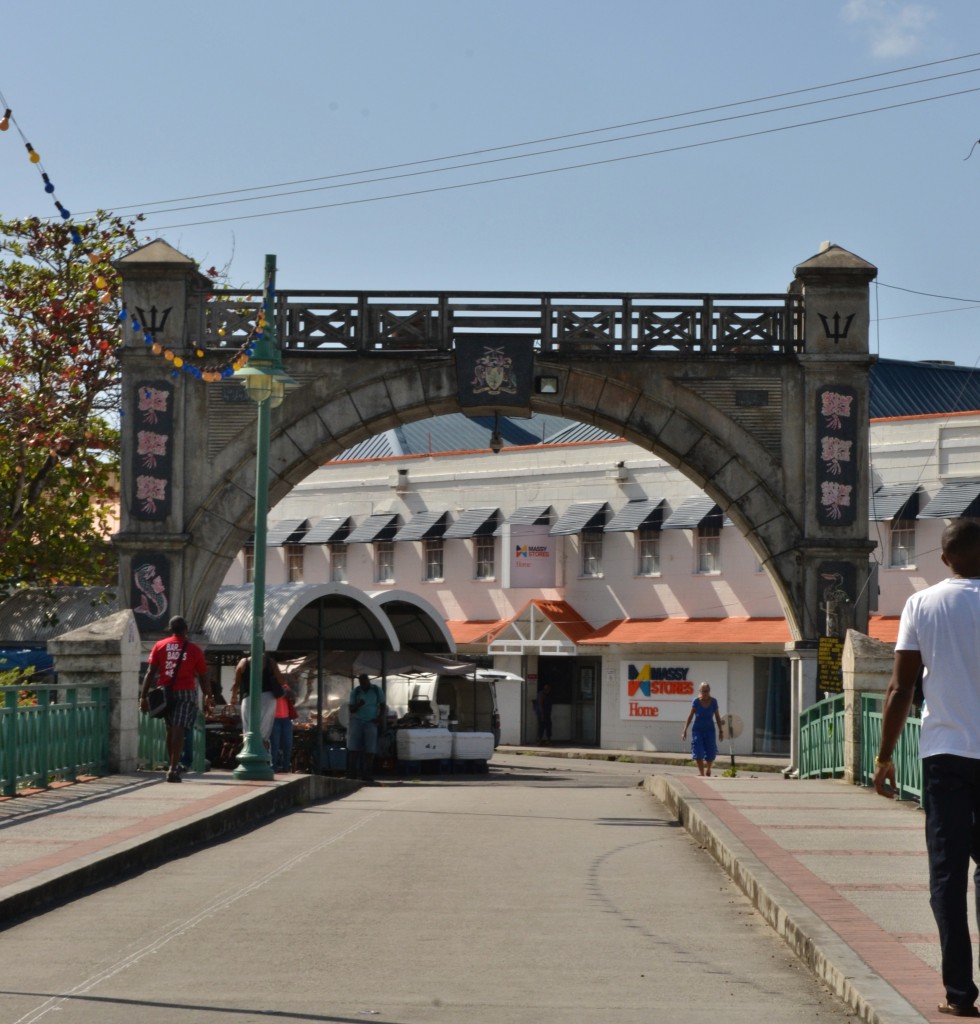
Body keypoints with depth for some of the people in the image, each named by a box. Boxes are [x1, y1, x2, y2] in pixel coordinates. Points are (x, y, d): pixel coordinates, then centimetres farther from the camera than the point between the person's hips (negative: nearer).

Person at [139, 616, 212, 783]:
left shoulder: (159, 646, 4)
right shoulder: (194, 650, 1)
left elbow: (150, 672, 0)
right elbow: (203, 677, 4)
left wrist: (143, 697, 0)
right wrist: (208, 695, 18)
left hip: (165, 692, 2)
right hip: (186, 693, -2)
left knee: (170, 730, 18)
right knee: (178, 731, -7)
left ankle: (173, 766, 27)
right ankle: (172, 769, -18)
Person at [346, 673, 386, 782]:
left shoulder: (377, 690, 2)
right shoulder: (355, 692, 3)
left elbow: (383, 706, 9)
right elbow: (351, 709, 4)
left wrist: (381, 718, -7)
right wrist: (358, 705, -17)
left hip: (371, 722, -1)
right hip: (357, 721, 1)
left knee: (370, 749, -9)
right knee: (354, 748, -9)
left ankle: (367, 774, -7)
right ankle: (352, 773, -10)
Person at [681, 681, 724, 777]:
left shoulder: (713, 701, -4)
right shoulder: (696, 701, -8)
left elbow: (717, 717, 4)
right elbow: (690, 716, -3)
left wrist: (721, 731, 4)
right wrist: (685, 730, -4)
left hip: (709, 730, 1)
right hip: (698, 730, -1)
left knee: (711, 754, 1)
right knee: (698, 754, -7)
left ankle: (708, 767, 32)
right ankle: (701, 773, 1)